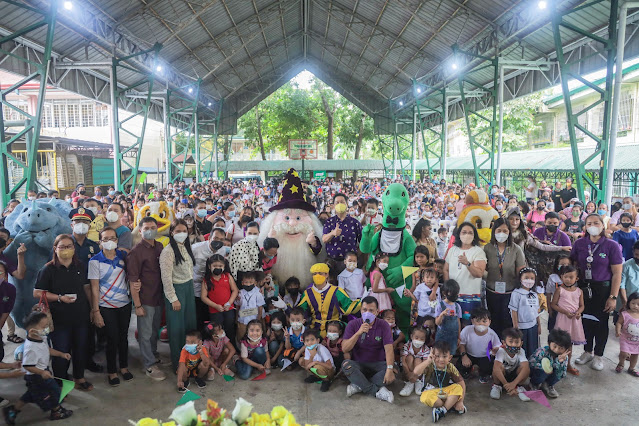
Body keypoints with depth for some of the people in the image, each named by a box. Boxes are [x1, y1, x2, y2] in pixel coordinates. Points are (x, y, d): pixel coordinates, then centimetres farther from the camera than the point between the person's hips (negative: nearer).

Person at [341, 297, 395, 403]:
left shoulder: (383, 325, -5)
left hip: (378, 364, 0)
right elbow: (345, 349, -13)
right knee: (346, 364, -31)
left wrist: (390, 369, -31)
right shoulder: (353, 324, -4)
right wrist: (358, 333, -26)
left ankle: (359, 385, -25)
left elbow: (388, 349, -14)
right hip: (358, 365, 0)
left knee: (393, 371, -29)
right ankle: (377, 391, -31)